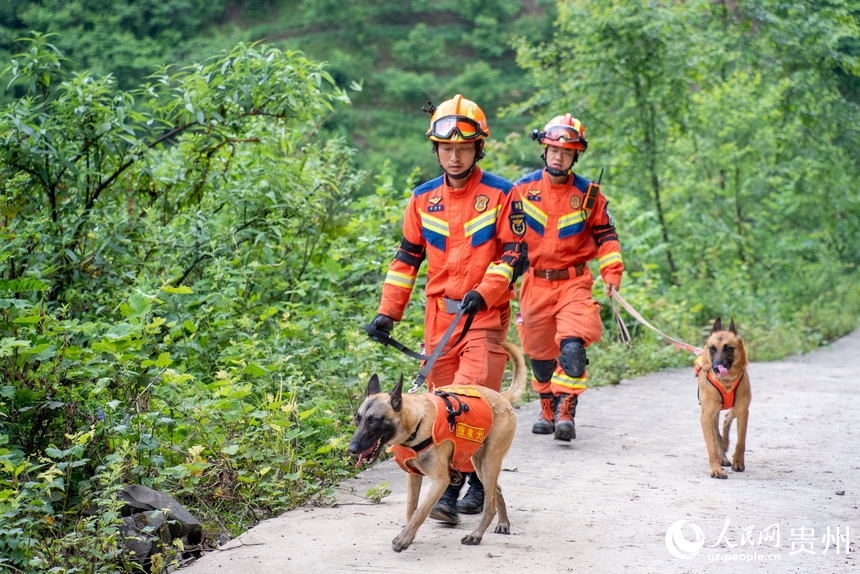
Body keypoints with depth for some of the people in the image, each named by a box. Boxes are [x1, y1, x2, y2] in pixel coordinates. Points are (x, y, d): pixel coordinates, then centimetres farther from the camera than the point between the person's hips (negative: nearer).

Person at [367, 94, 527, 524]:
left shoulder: (501, 194, -2)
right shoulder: (424, 198, 10)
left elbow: (516, 253, -5)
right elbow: (407, 256, 15)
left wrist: (484, 292, -18)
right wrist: (388, 311, 9)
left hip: (486, 315, -4)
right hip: (439, 314, 5)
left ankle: (454, 486, -14)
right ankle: (478, 480, 16)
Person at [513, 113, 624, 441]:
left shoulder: (588, 194, 2)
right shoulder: (523, 189, 2)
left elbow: (605, 235, 7)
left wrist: (612, 273, -4)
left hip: (573, 282, -2)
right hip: (534, 283, 2)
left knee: (573, 347, -20)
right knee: (539, 352, 10)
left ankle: (566, 412, -15)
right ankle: (547, 408, 29)